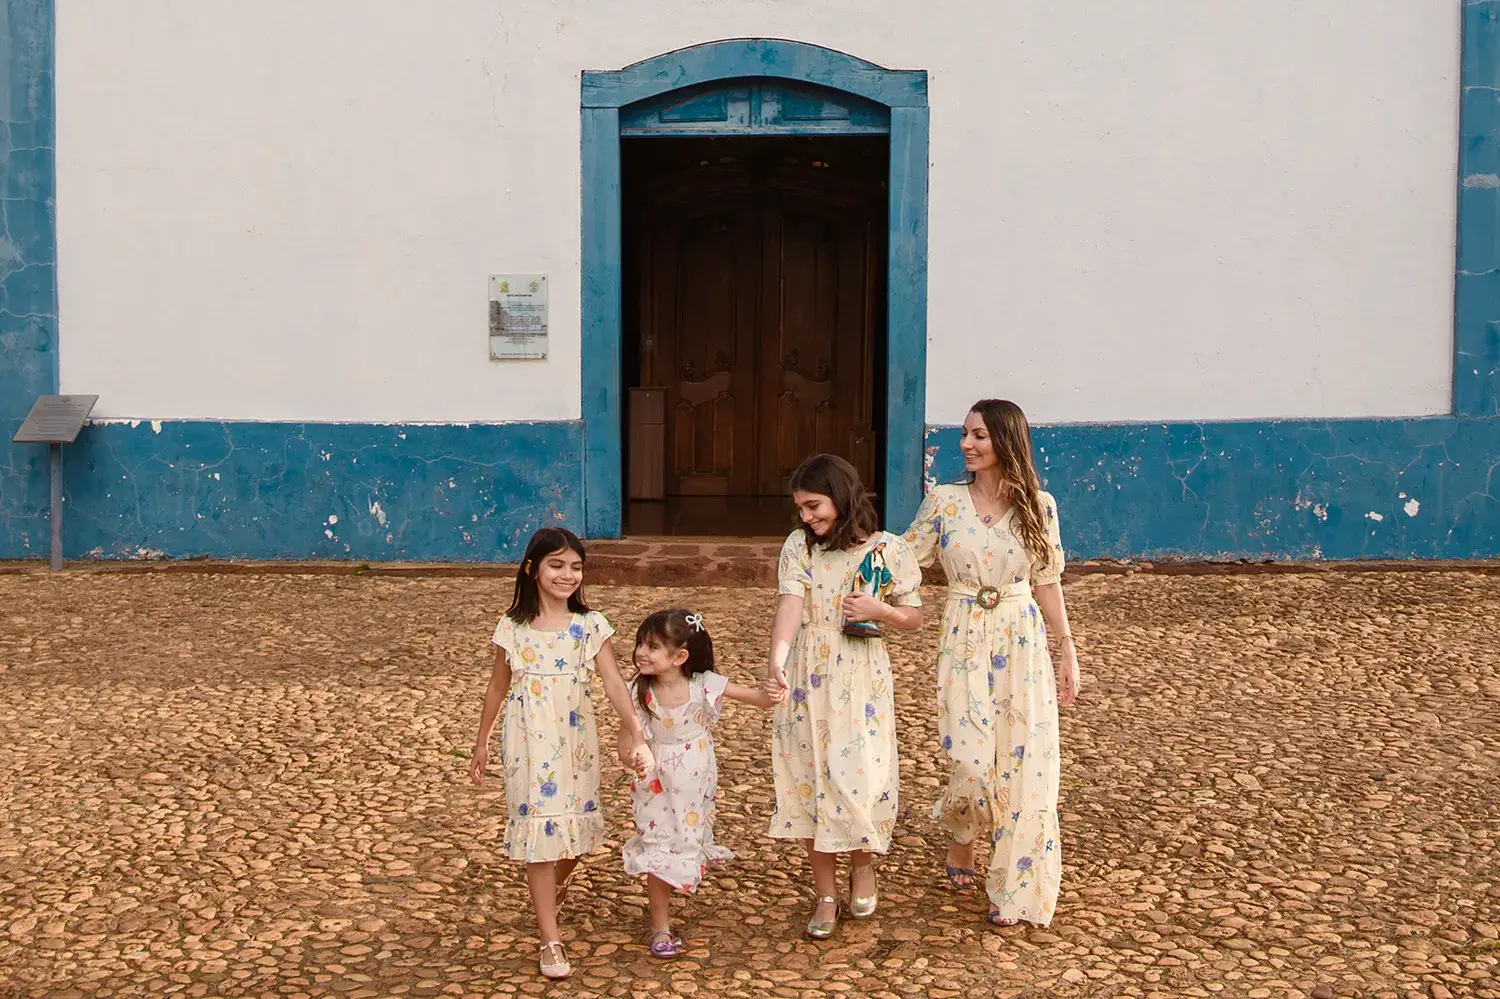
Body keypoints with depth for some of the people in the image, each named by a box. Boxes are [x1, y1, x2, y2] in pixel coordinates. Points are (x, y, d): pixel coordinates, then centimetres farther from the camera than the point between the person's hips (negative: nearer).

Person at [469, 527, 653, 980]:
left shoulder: (590, 626, -4)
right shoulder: (513, 627, -3)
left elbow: (614, 682, -13)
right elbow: (498, 687, 8)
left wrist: (634, 733, -26)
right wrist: (481, 742, 12)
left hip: (575, 739, 1)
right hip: (528, 741, -1)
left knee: (575, 822, 10)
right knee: (538, 827, -2)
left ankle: (555, 886, 45)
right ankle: (550, 940, 3)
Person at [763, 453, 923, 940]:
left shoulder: (886, 550, -3)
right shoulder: (799, 548, -1)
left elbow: (914, 617, 6)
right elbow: (789, 606, -17)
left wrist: (878, 610, -14)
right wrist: (776, 662, -33)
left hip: (860, 682, -2)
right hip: (806, 681, 2)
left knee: (859, 777, -5)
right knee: (810, 779, 5)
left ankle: (862, 865, 27)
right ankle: (826, 895, 18)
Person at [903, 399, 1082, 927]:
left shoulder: (1038, 505, -1)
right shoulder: (944, 501, -1)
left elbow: (1047, 583, 5)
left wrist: (1067, 652, 5)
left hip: (1022, 645, 1)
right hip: (965, 642, -1)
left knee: (1023, 765, 0)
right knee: (971, 763, -9)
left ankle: (1012, 889, 16)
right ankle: (959, 835, 27)